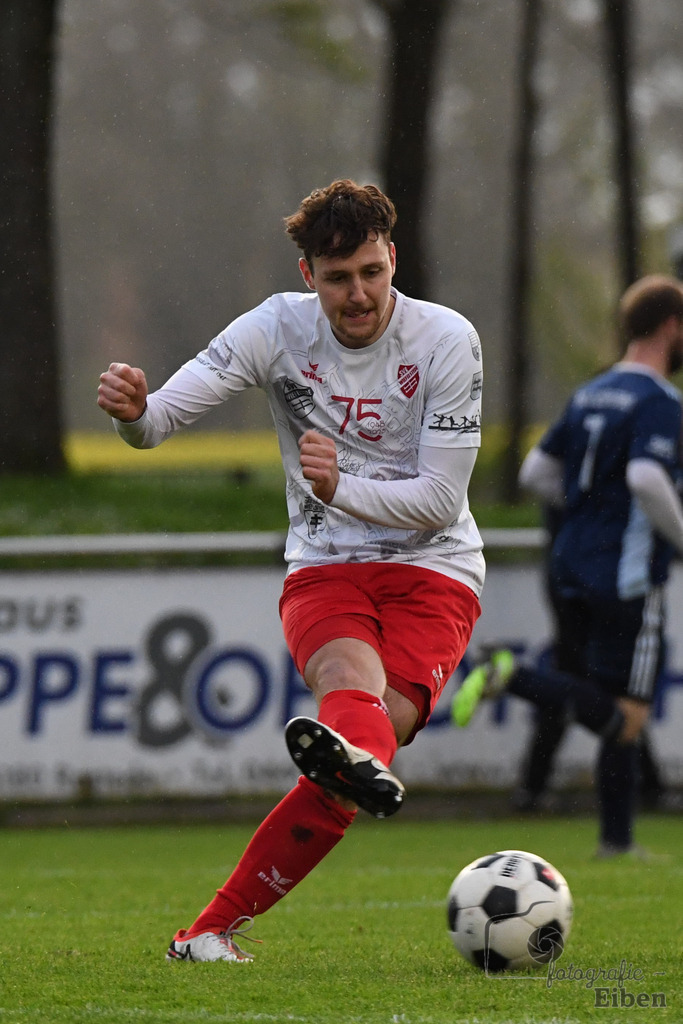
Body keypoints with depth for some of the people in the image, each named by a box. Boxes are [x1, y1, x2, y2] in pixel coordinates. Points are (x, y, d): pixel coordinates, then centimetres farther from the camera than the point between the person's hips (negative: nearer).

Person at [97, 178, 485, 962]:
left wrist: (343, 488, -25)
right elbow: (166, 414, -14)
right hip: (323, 570, 1)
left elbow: (442, 498, -10)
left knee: (384, 720, -25)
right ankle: (363, 761, -75)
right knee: (350, 673, -34)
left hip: (432, 573, -1)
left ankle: (216, 927, -26)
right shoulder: (279, 329, -4)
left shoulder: (447, 340, -8)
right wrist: (135, 412, -38)